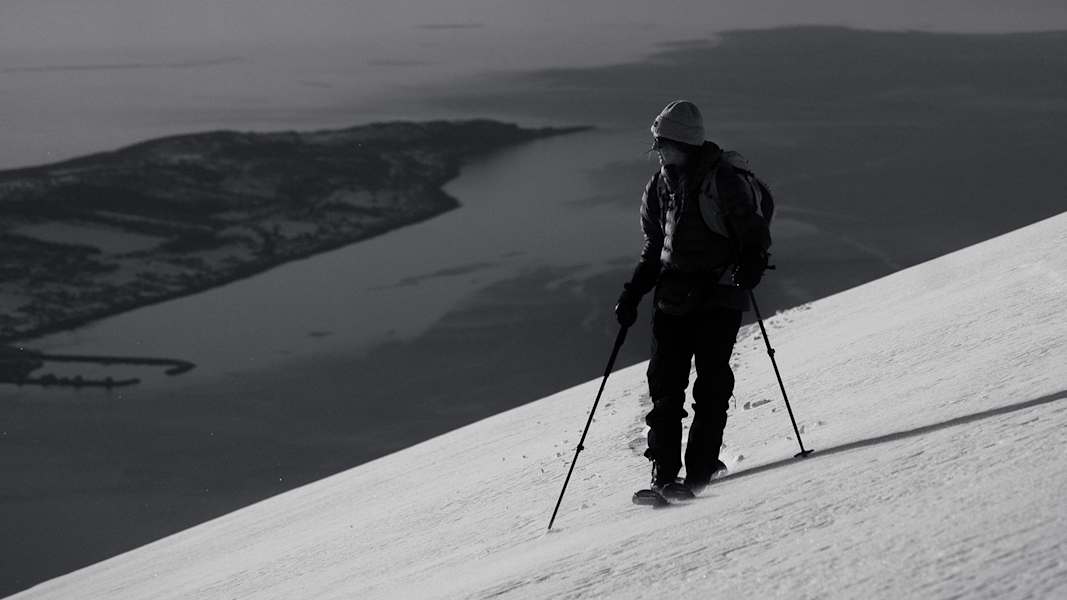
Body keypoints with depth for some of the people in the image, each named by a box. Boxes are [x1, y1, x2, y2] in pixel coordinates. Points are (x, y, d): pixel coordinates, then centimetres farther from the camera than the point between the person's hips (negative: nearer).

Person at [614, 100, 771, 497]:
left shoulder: (723, 180, -5)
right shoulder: (659, 187, 13)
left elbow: (754, 233, -5)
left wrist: (749, 268, -24)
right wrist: (632, 294, 14)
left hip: (718, 297, -5)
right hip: (673, 297, 5)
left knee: (712, 382, -7)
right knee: (665, 383, -2)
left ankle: (701, 468, -4)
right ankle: (665, 473, -2)